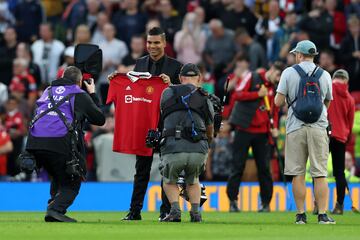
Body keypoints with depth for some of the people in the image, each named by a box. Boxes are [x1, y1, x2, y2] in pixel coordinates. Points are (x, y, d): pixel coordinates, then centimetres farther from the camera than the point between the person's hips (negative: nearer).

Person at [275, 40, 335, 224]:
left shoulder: (289, 73, 0)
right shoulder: (325, 75, 7)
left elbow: (278, 102, -1)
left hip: (296, 128, -1)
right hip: (319, 128, 1)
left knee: (298, 174, 3)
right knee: (320, 174, 0)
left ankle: (301, 215, 3)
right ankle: (323, 215, -6)